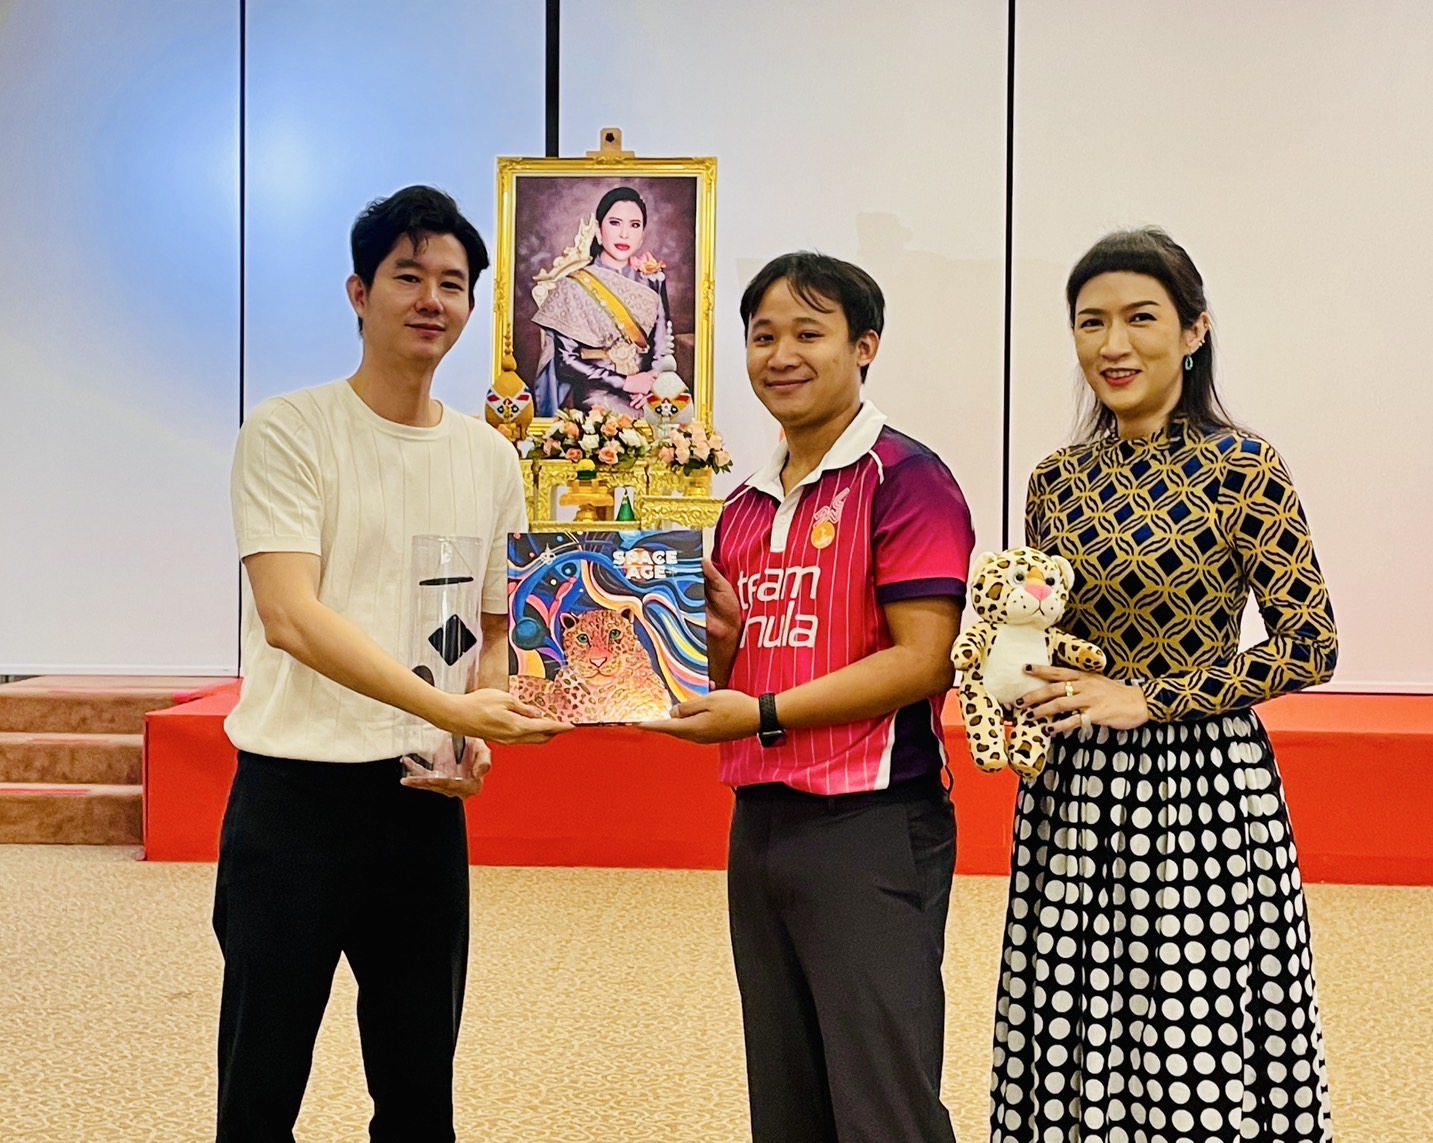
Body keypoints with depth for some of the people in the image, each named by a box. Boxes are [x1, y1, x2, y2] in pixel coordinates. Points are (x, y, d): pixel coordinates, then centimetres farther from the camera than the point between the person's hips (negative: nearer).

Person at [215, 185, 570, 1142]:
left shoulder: (489, 456, 9)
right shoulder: (288, 433, -7)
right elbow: (291, 617, -18)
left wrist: (475, 745, 0)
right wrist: (448, 708, -28)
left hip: (424, 797, 5)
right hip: (292, 791, -4)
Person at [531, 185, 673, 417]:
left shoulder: (652, 280, 8)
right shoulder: (574, 285, -3)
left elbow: (664, 345, 11)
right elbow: (565, 362, -6)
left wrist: (648, 382, -7)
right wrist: (625, 382, -10)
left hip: (642, 406, 3)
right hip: (590, 404, -2)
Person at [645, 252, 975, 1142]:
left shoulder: (906, 479, -8)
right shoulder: (745, 509, 14)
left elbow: (922, 662, -16)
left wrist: (763, 714, -17)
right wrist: (719, 637, -1)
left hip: (873, 830, -7)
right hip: (760, 824, 8)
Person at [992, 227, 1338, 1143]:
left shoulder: (1243, 470, -8)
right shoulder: (1057, 481, 7)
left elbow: (1312, 647, -8)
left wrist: (1150, 697, -14)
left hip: (1200, 787, -4)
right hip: (1072, 791, 5)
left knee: (1200, 1045, 2)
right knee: (1075, 1033, 10)